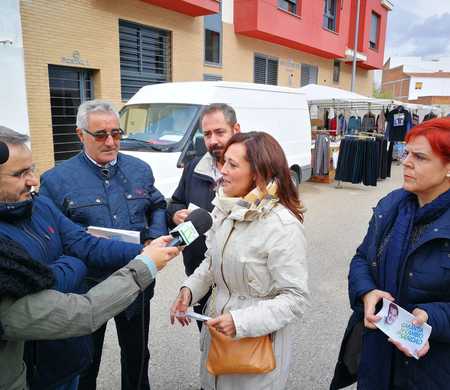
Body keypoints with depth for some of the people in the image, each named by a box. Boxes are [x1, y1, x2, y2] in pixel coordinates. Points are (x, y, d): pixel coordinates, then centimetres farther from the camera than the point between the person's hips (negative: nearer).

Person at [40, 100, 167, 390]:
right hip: (87, 289, -2)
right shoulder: (56, 180, -11)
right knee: (85, 364, 20)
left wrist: (155, 238, -5)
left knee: (137, 354, 24)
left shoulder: (140, 169, 2)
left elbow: (157, 206, 12)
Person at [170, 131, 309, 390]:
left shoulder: (283, 225, -25)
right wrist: (190, 290, -5)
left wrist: (242, 322, -27)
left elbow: (295, 297, -21)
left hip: (258, 336, -6)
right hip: (217, 324, 6)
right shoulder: (225, 209, -4)